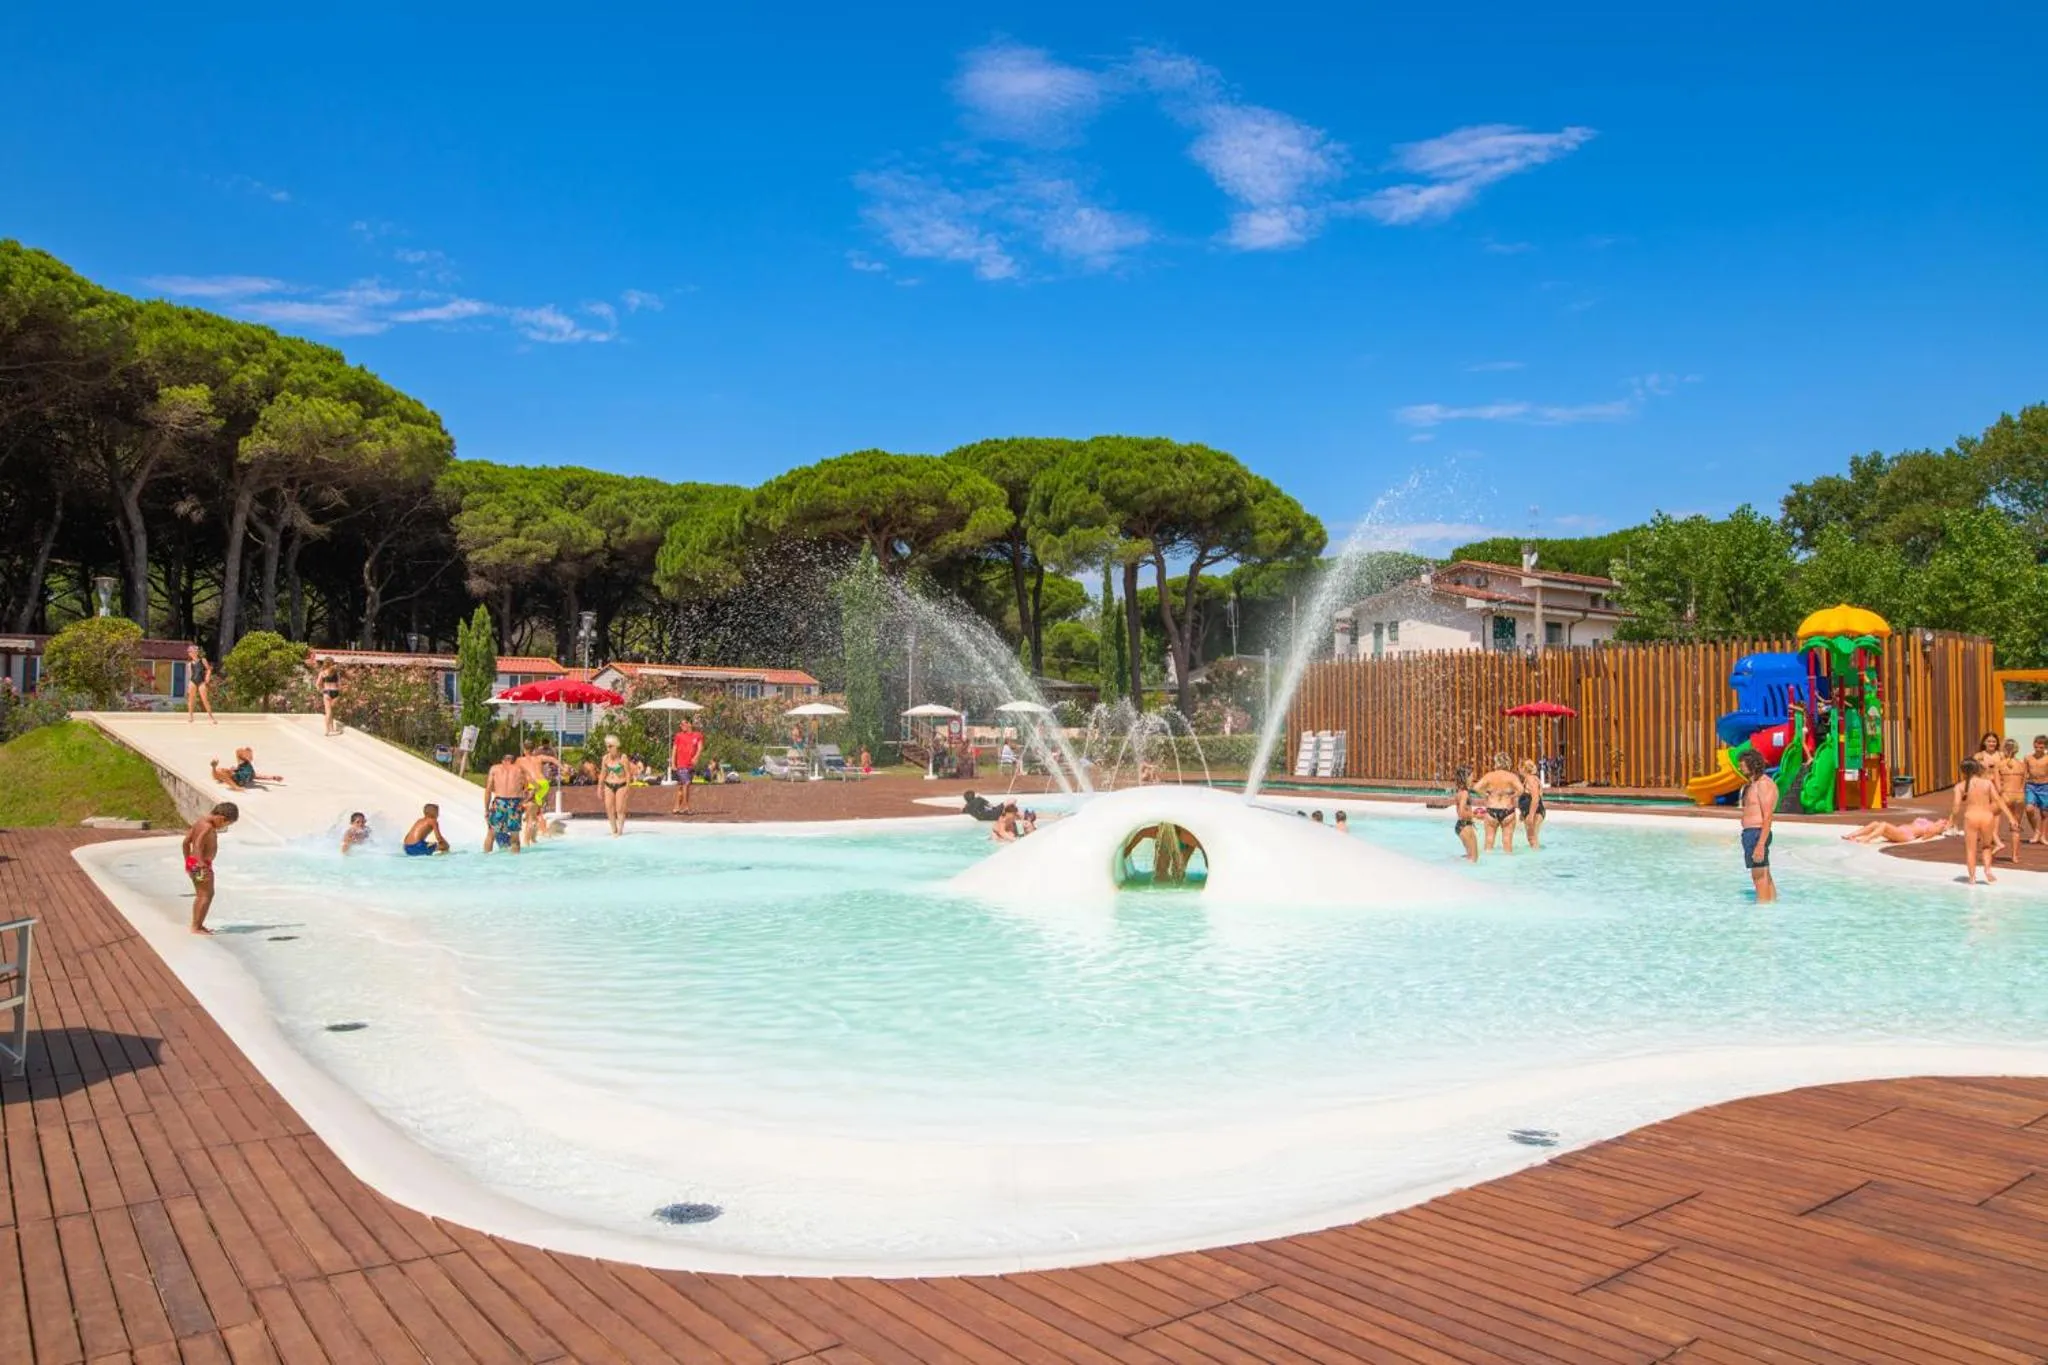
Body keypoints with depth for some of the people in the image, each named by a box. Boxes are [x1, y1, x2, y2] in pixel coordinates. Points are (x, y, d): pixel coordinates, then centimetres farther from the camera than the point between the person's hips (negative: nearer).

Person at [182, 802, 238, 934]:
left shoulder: (200, 820, 10)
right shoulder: (208, 827, -19)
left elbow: (186, 842, 16)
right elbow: (198, 846, -28)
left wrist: (188, 860, 24)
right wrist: (202, 865, -30)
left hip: (191, 862, 10)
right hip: (202, 864, -10)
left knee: (200, 895, 18)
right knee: (207, 894, -3)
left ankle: (196, 925, 24)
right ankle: (197, 927, -2)